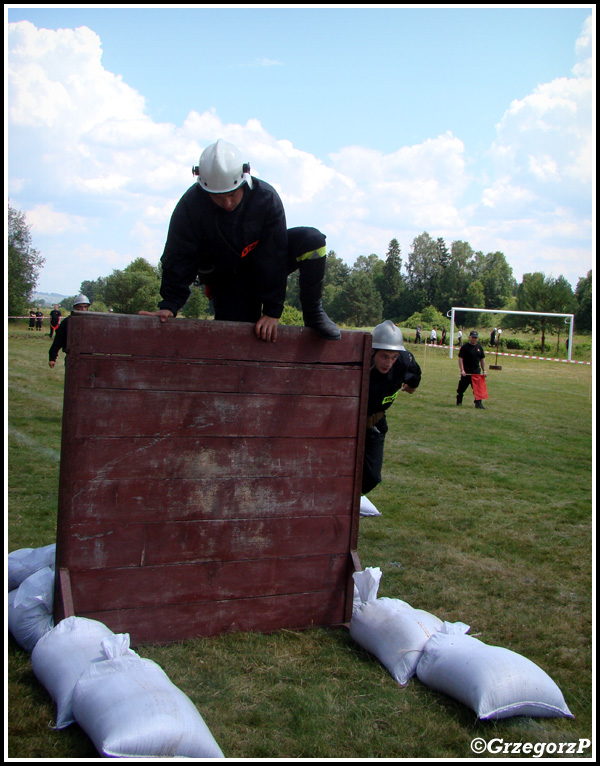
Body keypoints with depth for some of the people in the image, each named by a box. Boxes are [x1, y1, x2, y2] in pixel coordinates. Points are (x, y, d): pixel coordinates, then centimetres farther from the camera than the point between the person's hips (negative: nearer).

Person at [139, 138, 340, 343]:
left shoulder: (266, 198, -24)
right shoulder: (190, 205, -24)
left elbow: (275, 255, -23)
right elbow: (179, 258, -20)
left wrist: (272, 311, -24)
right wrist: (169, 306, -31)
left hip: (263, 263, 1)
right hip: (226, 278, 0)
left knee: (312, 240, -26)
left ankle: (313, 313, -7)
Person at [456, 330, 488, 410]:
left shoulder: (479, 347, 11)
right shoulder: (464, 347, -5)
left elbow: (482, 360, 17)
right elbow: (460, 359, -9)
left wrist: (484, 371, 10)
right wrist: (462, 370, -18)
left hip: (477, 371, 4)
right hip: (466, 371, -4)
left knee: (478, 387, -4)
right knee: (462, 387, 6)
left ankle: (478, 403, -2)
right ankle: (459, 401, 23)